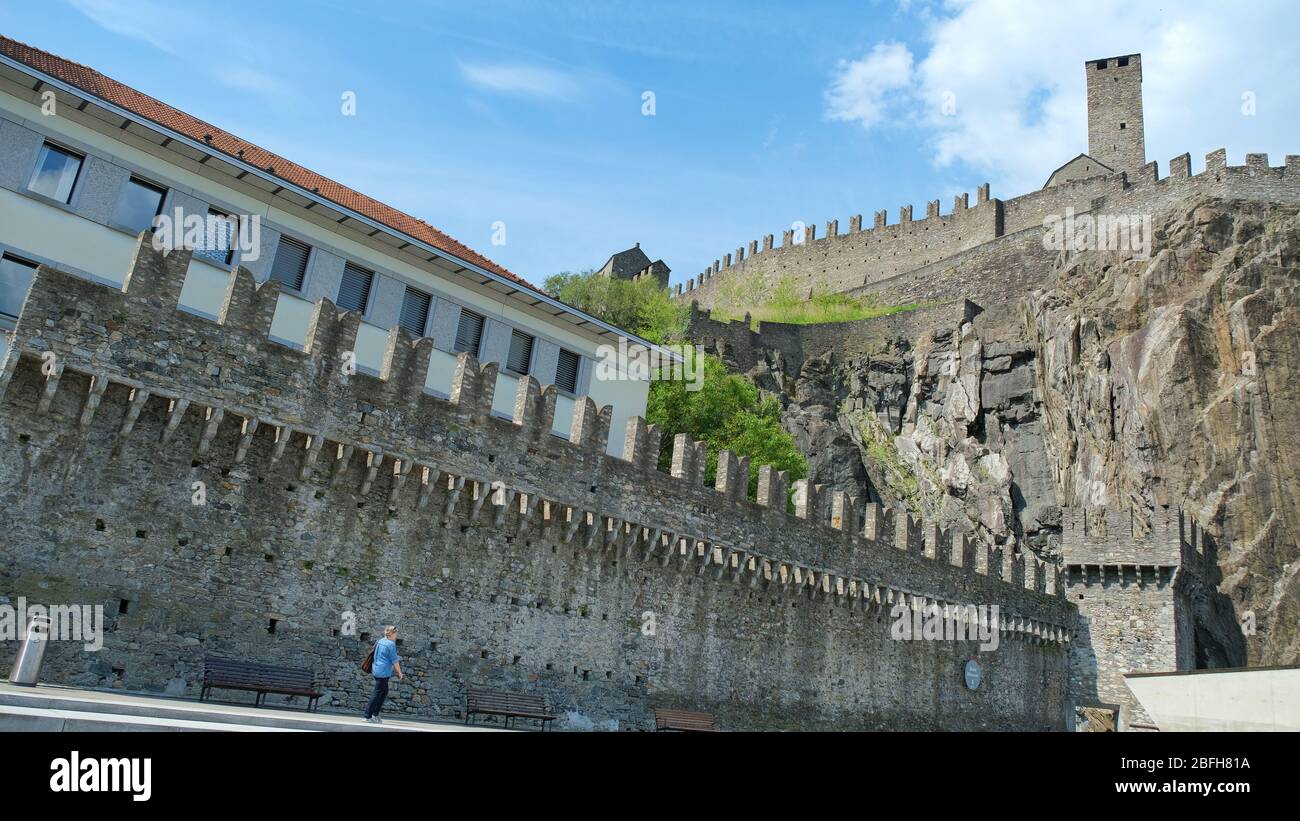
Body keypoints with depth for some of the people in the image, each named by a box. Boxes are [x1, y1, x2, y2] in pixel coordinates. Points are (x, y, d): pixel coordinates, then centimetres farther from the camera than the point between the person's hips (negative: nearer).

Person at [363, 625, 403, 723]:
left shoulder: (380, 641, 10)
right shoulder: (391, 644, -15)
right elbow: (394, 661, -11)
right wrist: (400, 674, -1)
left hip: (376, 670, 9)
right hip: (383, 672, -9)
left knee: (384, 692, 18)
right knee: (377, 693, -2)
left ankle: (375, 714, 21)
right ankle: (368, 716, 4)